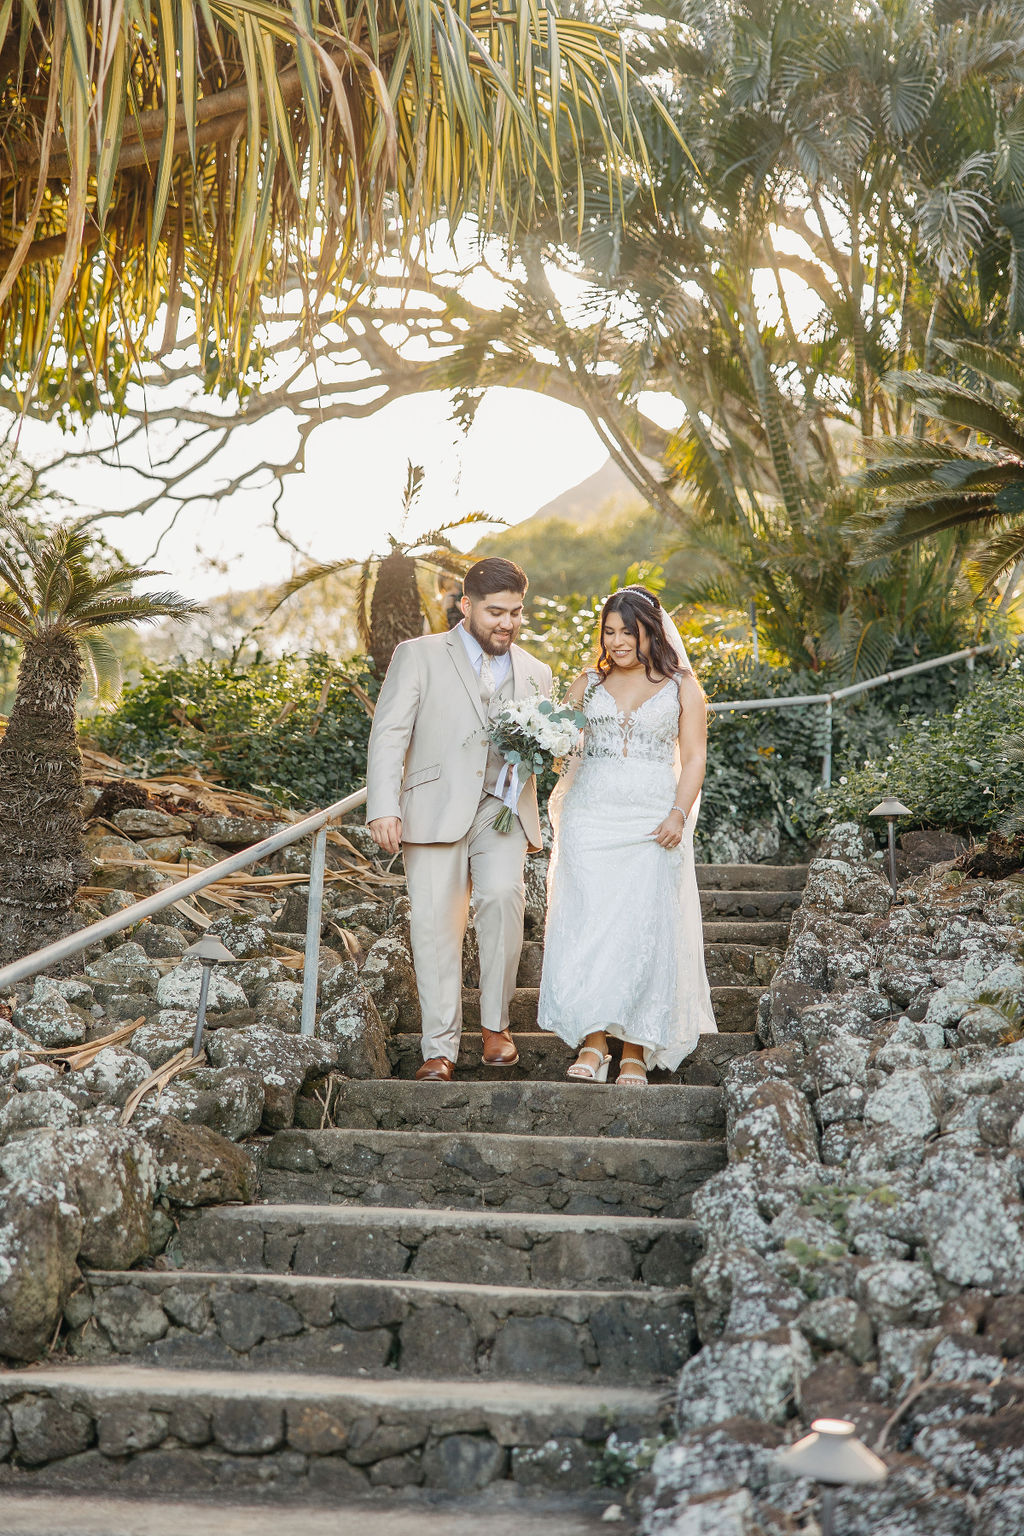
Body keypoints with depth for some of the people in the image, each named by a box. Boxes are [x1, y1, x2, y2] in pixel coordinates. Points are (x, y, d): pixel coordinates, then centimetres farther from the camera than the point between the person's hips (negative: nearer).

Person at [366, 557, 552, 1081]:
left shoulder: (536, 674, 19)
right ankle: (440, 1048, 3)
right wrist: (383, 808, -13)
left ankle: (495, 1024, -7)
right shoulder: (418, 656, 8)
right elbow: (389, 735, 0)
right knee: (435, 923, -6)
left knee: (503, 895, -23)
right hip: (435, 810, -1)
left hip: (502, 810, 2)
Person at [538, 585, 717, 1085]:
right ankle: (593, 1041, -3)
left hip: (653, 822, -2)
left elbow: (693, 757, 3)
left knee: (645, 926, -4)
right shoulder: (589, 682, 13)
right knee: (586, 921, -7)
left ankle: (635, 1048, 2)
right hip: (591, 816, 2)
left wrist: (678, 814, -10)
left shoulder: (681, 686, 7)